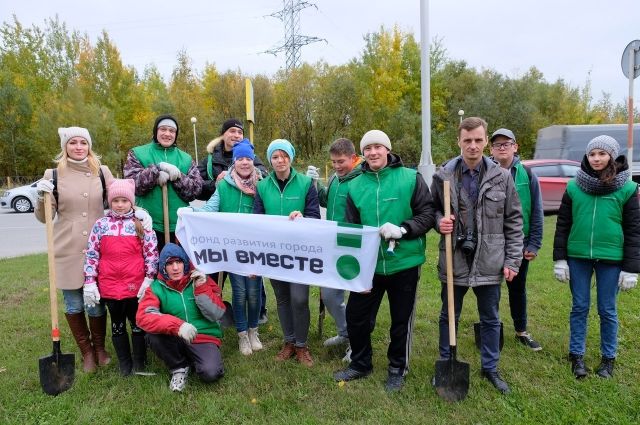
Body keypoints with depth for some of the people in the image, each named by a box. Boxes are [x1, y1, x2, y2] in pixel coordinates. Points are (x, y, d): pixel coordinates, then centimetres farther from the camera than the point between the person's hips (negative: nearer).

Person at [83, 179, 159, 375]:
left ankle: (139, 363, 27)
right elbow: (91, 254, 3)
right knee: (117, 325, 15)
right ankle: (124, 364, 31)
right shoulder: (101, 224, 1)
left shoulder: (141, 224, -4)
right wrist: (89, 283, -1)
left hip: (136, 285, -2)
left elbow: (152, 252, -4)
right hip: (109, 286, 2)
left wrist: (149, 279, -9)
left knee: (138, 324, 12)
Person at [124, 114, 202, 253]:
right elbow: (132, 183, -7)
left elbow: (195, 189, 1)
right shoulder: (137, 153, 8)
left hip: (179, 227, 2)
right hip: (148, 226, -2)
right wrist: (159, 167, -16)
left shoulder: (186, 159, 12)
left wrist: (176, 176, -15)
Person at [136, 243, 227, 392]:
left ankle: (193, 359, 9)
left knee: (209, 373, -28)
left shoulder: (201, 279, -4)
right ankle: (179, 368, -1)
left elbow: (216, 315, -11)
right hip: (175, 341, 1)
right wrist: (177, 325, -36)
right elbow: (143, 317, -23)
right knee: (153, 335, -28)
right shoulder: (157, 288, -5)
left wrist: (201, 288, -21)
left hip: (205, 338, -1)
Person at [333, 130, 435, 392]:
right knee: (356, 315, 11)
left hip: (404, 263, -3)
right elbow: (350, 228, 6)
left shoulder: (410, 178, -7)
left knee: (401, 319, 12)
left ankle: (397, 369, 34)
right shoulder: (355, 186, 3)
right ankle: (360, 363, 35)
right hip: (368, 264, 3)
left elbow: (428, 214, -6)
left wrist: (403, 229, -22)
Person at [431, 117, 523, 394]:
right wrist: (440, 221, -14)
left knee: (490, 319, 16)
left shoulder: (501, 177, -2)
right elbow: (432, 210, 9)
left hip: (489, 261, 1)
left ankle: (490, 368, 35)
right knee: (448, 316, 15)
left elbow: (513, 221, 2)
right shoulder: (443, 176, -4)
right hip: (454, 258, 0)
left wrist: (512, 260, -1)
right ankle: (445, 364, 34)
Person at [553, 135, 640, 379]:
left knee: (607, 311, 10)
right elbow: (562, 224, 4)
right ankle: (577, 356, 24)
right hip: (577, 257, 1)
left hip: (611, 259, -1)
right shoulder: (574, 187, 1)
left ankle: (608, 358, 27)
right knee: (579, 308, 10)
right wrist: (559, 259, 1)